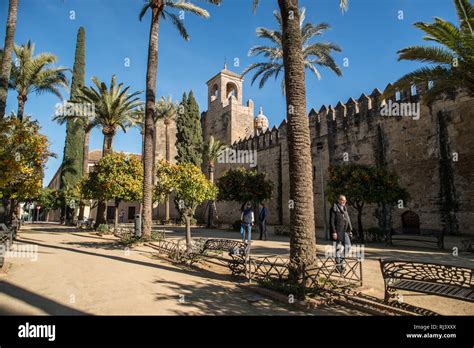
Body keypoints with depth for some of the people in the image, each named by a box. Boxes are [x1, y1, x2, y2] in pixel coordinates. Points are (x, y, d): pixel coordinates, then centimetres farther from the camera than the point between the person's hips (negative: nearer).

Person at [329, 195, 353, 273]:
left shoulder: (344, 209, 16)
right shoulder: (334, 208, -8)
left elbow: (348, 220, 19)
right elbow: (331, 221, -11)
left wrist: (350, 230, 12)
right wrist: (333, 232, -16)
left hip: (345, 231, 7)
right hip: (338, 231, -7)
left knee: (348, 246, 5)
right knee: (339, 248, 0)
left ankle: (341, 261, 23)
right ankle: (338, 266, 12)